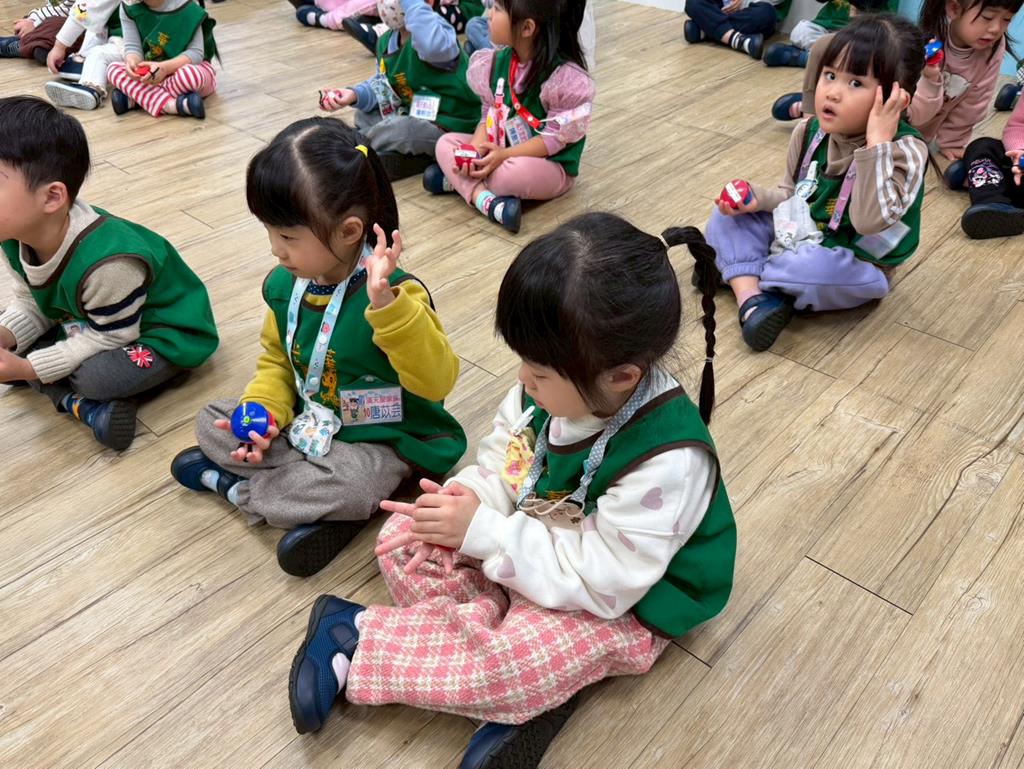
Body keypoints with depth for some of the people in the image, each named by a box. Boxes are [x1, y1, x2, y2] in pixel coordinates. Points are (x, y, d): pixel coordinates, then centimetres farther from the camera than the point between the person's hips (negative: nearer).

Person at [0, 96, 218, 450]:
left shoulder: (105, 264, -38)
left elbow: (109, 339, -25)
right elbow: (29, 306, 1)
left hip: (163, 332, -9)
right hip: (82, 322, 9)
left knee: (96, 376, -34)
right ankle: (79, 404, -12)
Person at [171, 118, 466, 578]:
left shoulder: (392, 293, -26)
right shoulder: (284, 284, -5)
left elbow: (437, 380, -37)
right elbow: (277, 360, 10)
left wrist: (386, 303, -48)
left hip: (377, 441, -7)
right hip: (305, 422, 7)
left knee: (350, 486, -35)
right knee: (212, 422, 2)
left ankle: (237, 487, -6)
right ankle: (326, 505, -12)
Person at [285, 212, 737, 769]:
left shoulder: (666, 463, -34)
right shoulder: (556, 384, -16)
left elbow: (601, 583, -30)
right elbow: (502, 457, 2)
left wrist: (481, 531, -29)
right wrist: (471, 500, -20)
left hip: (620, 605, -6)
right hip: (537, 536, 7)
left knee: (509, 667, -31)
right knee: (406, 537, -7)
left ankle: (353, 641, -8)